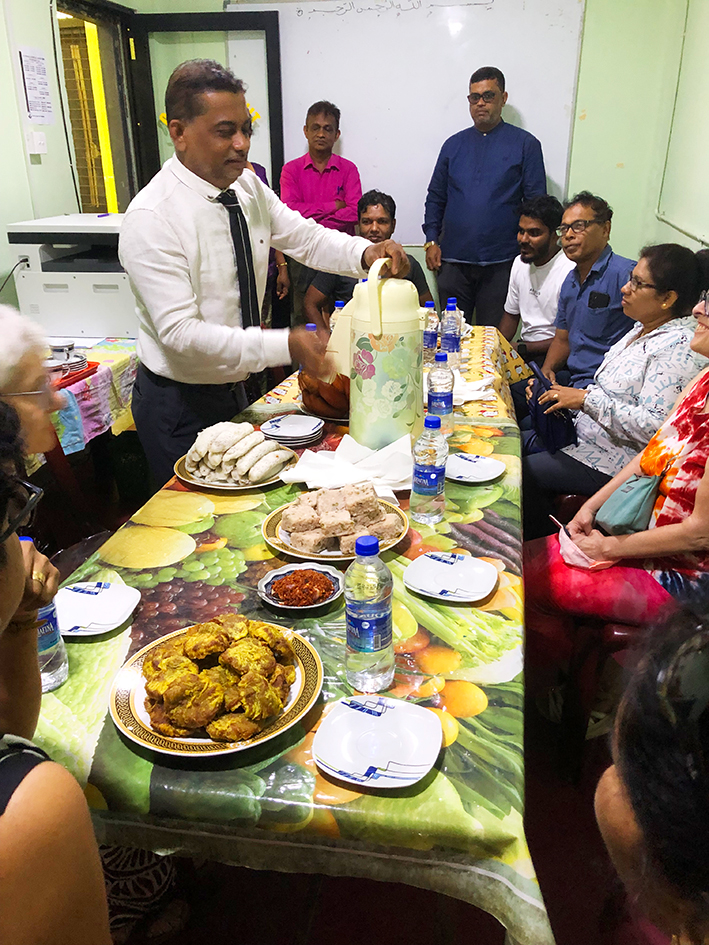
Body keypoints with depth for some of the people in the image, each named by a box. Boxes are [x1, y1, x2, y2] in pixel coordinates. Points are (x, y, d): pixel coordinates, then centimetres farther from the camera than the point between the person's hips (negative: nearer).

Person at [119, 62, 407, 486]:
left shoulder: (247, 186, 0)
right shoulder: (151, 217, -23)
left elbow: (307, 237, 3)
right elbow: (181, 332, -28)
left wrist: (366, 252, -18)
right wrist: (286, 345, -32)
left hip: (234, 389, 7)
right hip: (179, 407, -7)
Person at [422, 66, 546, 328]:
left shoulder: (525, 144, 6)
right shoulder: (454, 144, 14)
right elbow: (435, 198, 18)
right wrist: (431, 241, 6)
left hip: (500, 261, -2)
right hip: (454, 260, 3)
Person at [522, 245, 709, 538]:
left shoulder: (680, 348, -23)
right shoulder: (644, 327, 8)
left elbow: (653, 426, -30)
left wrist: (586, 399, -27)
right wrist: (568, 396, 4)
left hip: (616, 461, -10)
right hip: (589, 434, 10)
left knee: (523, 472, -13)